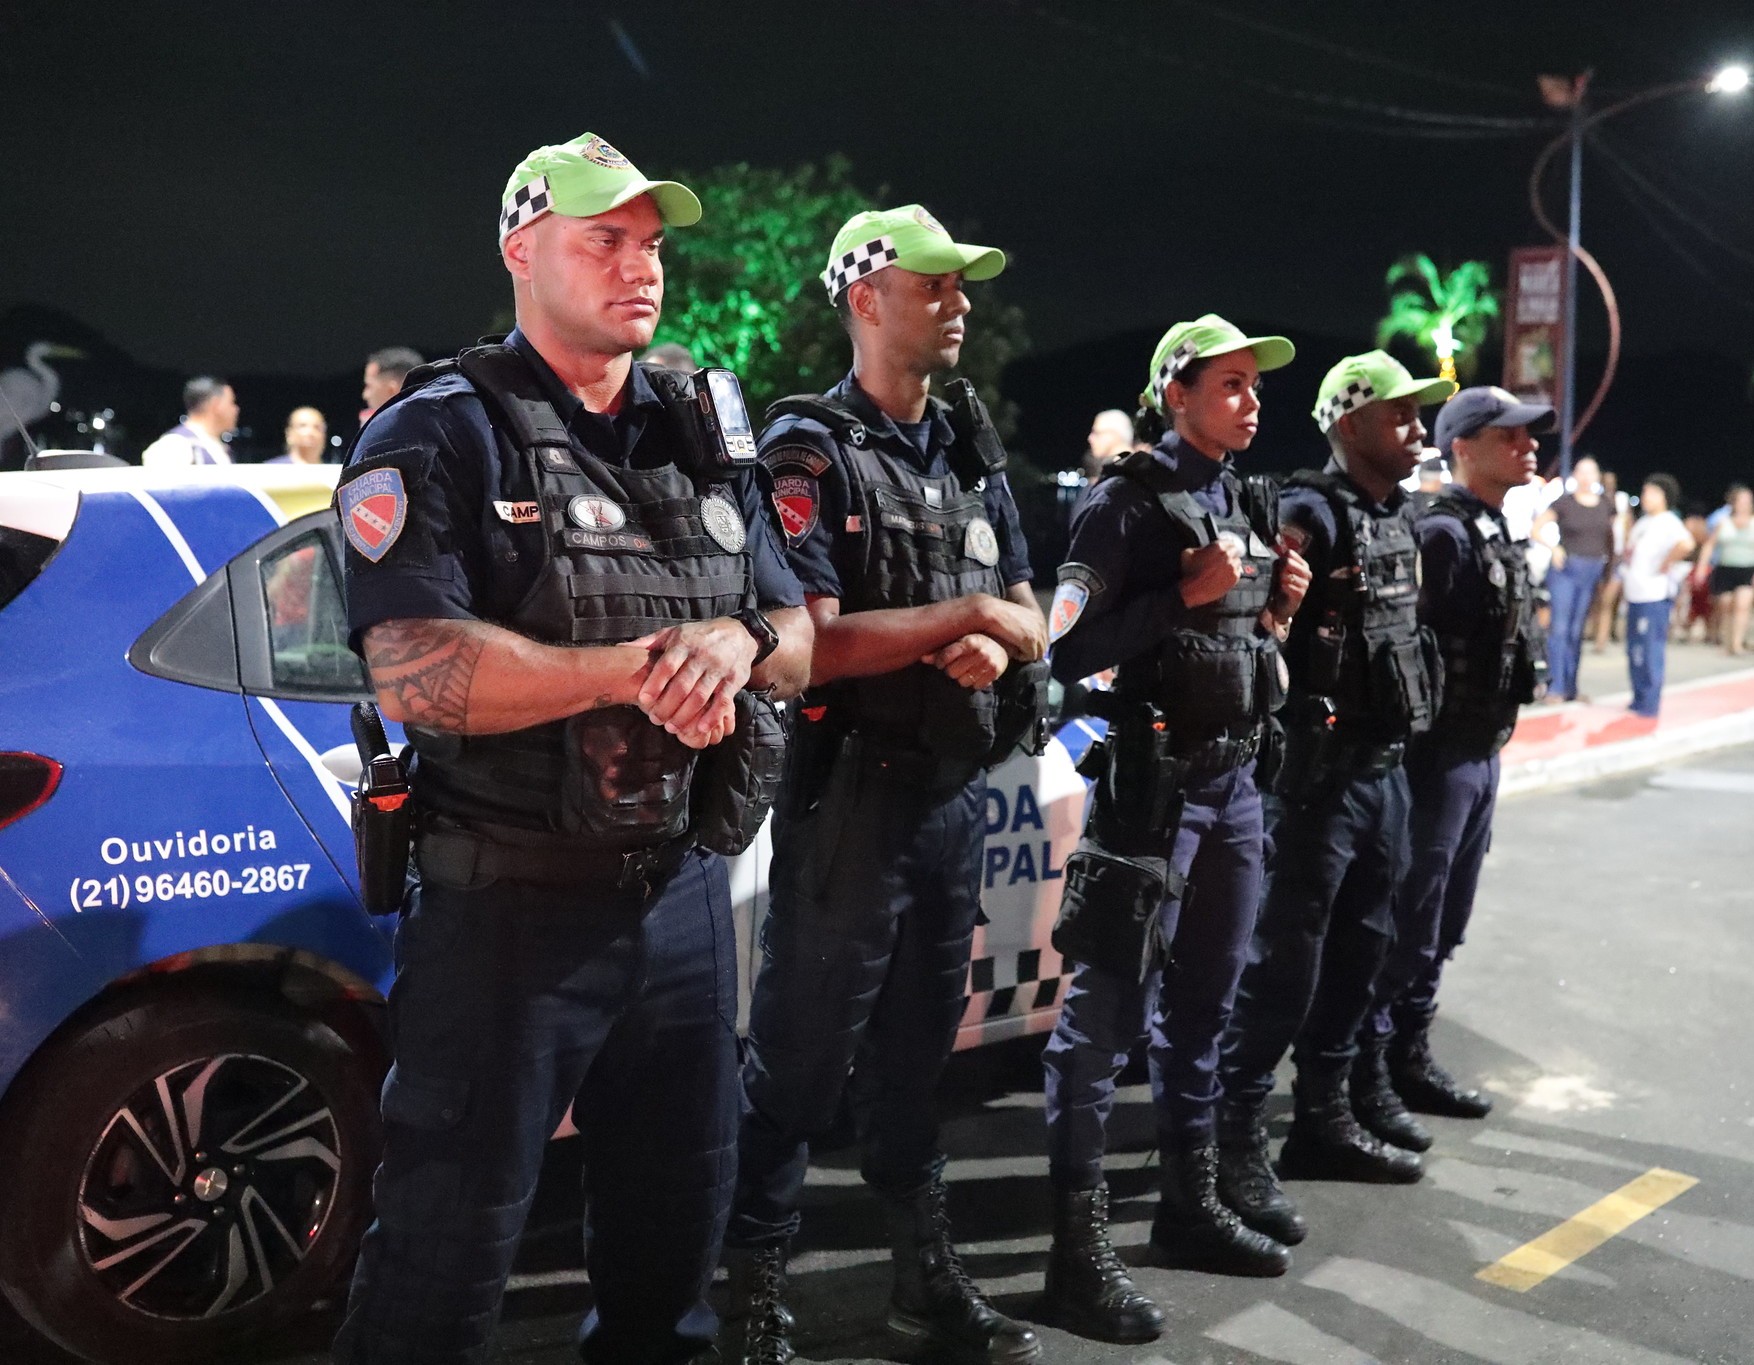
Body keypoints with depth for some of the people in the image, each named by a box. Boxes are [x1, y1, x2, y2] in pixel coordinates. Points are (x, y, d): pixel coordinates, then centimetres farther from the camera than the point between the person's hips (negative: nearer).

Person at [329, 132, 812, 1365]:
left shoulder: (701, 441, 12)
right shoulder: (445, 436, -7)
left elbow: (798, 643, 11)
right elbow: (412, 674, -19)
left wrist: (739, 642, -12)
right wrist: (634, 669, -21)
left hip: (683, 894, 6)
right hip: (509, 904, -6)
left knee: (680, 1219, 19)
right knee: (448, 1254, 5)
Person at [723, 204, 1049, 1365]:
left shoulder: (973, 454, 14)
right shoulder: (812, 454, -9)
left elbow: (1027, 616, 15)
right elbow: (812, 644, -19)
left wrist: (1001, 641, -9)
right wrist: (963, 615, -12)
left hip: (957, 789, 7)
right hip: (851, 792, -7)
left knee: (919, 1048, 17)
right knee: (802, 1055, 1)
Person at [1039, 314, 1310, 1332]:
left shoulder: (1255, 505, 14)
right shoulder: (1129, 503, -9)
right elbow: (1072, 649, -17)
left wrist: (1281, 607, 4)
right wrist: (1187, 594, -19)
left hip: (1236, 780, 8)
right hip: (1154, 778, -8)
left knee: (1205, 1002, 16)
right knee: (1109, 1009, -4)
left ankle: (1192, 1207, 29)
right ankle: (1081, 1244, 2)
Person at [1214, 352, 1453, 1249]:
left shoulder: (1402, 516, 14)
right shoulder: (1310, 513, -12)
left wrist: (1408, 726, 19)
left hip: (1387, 766, 9)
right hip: (1323, 765, -9)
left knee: (1358, 952, 15)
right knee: (1288, 960, -6)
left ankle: (1325, 1119, 28)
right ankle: (1237, 1145, 2)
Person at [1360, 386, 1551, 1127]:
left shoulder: (1504, 538, 15)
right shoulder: (1442, 533, -16)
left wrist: (1491, 742, 18)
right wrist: (1423, 739, -23)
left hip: (1482, 753, 9)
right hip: (1440, 754, -9)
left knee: (1444, 920, 16)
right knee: (1409, 917, -2)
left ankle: (1408, 1053, 26)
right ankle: (1369, 1061, 9)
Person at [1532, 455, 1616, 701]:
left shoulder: (1606, 505, 9)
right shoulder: (1564, 502, -2)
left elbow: (1610, 537, 18)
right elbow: (1536, 529, -1)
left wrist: (1611, 561, 8)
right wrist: (1553, 548, -12)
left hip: (1593, 571, 3)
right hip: (1566, 569, -3)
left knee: (1576, 629, 8)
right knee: (1560, 626, -8)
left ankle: (1570, 688, 14)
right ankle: (1555, 685, -6)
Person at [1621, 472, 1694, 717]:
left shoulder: (1668, 522, -11)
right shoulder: (1642, 522, 17)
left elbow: (1686, 544, -30)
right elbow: (1630, 547, 36)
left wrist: (1666, 564, -19)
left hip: (1654, 596, -9)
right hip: (1635, 594, 9)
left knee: (1650, 650, -8)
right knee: (1634, 650, 13)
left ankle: (1649, 704, -5)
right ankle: (1638, 699, 22)